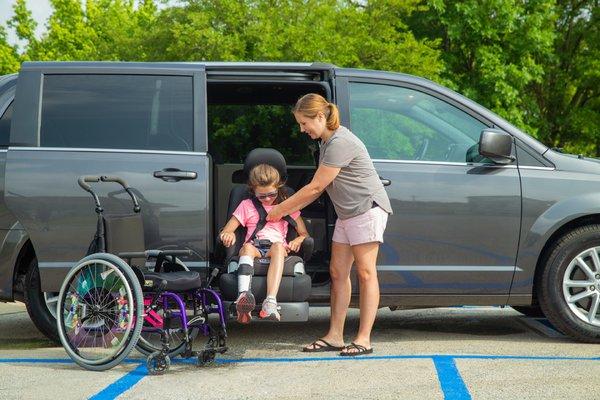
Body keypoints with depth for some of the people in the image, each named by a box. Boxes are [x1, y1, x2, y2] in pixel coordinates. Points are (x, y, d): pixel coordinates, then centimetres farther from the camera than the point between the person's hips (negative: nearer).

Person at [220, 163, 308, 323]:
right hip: (254, 247, 1)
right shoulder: (247, 205, 22)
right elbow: (225, 233, 15)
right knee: (247, 247, -36)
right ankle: (244, 295, -62)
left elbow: (304, 235, 19)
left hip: (277, 247, 0)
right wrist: (228, 235, -11)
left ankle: (270, 302, -55)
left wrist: (298, 241, -6)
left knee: (278, 246, -37)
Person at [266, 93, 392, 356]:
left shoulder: (341, 142, -19)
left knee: (365, 272, -9)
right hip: (347, 213, 10)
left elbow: (315, 187, -17)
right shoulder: (326, 142, 13)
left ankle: (364, 339, -8)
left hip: (367, 207, -10)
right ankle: (335, 336, 9)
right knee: (338, 272, 7)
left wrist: (280, 208, -8)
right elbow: (317, 189, 14)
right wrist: (287, 211, 7)